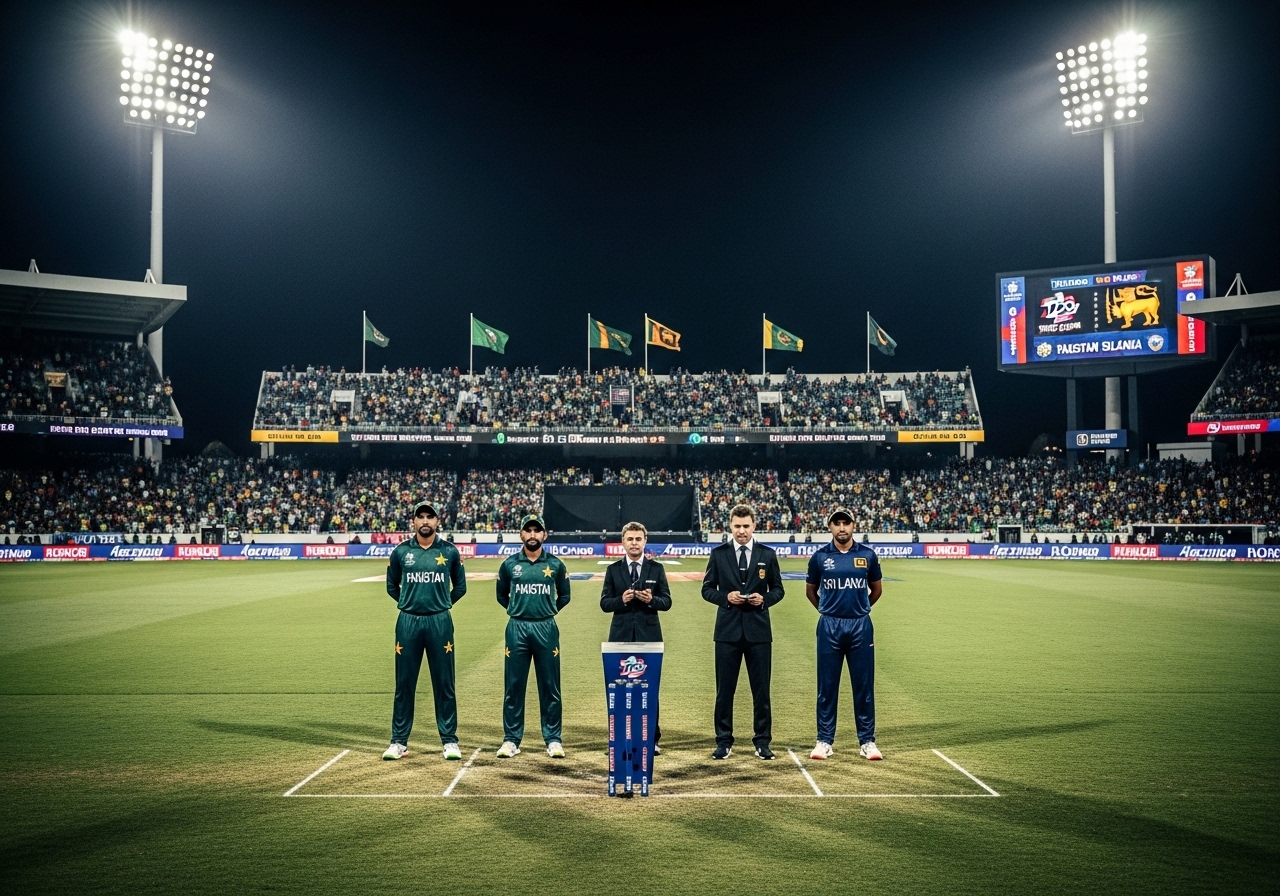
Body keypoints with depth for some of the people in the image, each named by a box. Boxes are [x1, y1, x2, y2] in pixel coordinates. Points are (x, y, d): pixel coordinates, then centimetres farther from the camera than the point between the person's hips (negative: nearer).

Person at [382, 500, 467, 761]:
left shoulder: (450, 551, 3)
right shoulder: (401, 551, 4)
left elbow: (460, 586, 13)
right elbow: (392, 586, 15)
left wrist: (442, 604, 8)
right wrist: (409, 603, 9)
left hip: (440, 622, -1)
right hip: (408, 622, 1)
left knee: (444, 683, 3)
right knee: (404, 683, 5)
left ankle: (450, 740, 11)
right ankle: (399, 741, 13)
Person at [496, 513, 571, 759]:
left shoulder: (555, 565, 4)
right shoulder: (509, 564, 4)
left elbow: (564, 595, 16)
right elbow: (502, 595, 17)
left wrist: (549, 610, 7)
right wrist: (518, 610, 10)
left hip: (546, 629, 0)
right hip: (517, 629, 0)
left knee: (550, 686, 2)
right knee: (513, 686, 3)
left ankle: (553, 739, 9)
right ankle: (511, 739, 10)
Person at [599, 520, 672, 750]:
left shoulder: (657, 569, 6)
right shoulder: (613, 570, 7)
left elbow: (667, 601, 3)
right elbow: (604, 603, 3)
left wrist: (651, 599, -17)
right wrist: (621, 600, -16)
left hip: (649, 635, 0)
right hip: (621, 636, 1)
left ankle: (652, 739, 8)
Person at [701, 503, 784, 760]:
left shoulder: (767, 554, 5)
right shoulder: (718, 553, 3)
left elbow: (777, 589, 9)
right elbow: (707, 589, 5)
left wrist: (764, 599, -11)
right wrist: (726, 597, -13)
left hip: (758, 630, 0)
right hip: (727, 630, 0)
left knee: (761, 690, 5)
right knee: (724, 689, 4)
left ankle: (762, 742, 14)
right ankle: (724, 742, 13)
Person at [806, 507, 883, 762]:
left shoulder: (867, 555, 2)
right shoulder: (820, 556, 1)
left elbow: (876, 588, 16)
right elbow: (810, 590, 14)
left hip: (860, 626, 1)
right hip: (829, 627, 0)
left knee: (864, 685, 4)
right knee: (827, 685, 4)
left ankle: (867, 741, 12)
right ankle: (824, 741, 11)